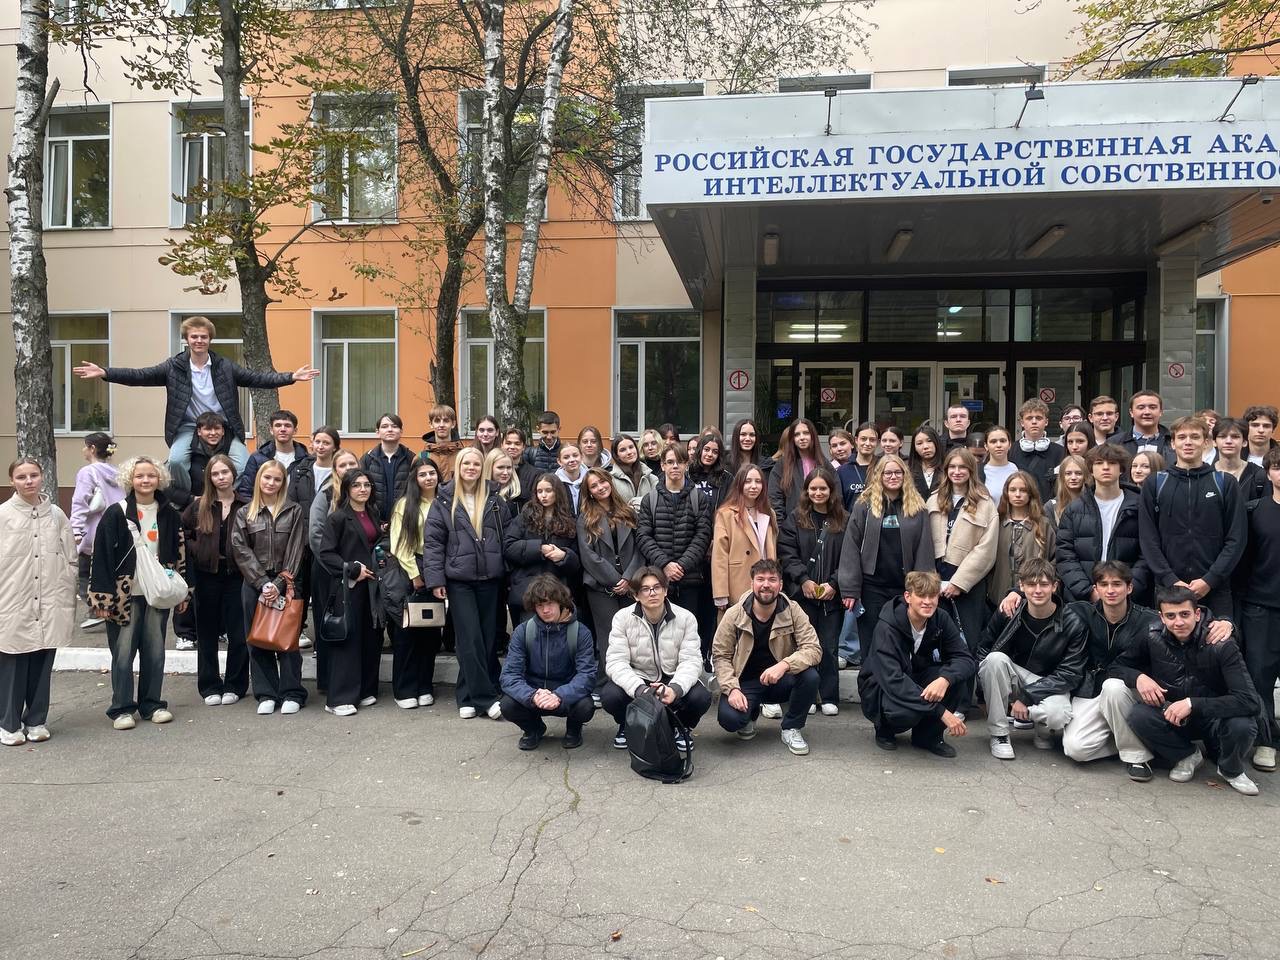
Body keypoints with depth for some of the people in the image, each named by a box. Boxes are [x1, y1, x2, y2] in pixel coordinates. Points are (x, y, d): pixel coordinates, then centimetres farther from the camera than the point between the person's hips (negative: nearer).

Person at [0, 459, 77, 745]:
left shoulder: (56, 514, 6)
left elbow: (70, 560, 9)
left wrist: (67, 601, 7)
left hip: (49, 606, 2)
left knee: (42, 665, 7)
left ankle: (36, 721, 21)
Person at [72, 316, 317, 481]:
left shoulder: (224, 366, 2)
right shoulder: (174, 366, 1)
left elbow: (257, 378, 0)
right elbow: (140, 375, -3)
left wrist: (291, 377, -11)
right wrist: (104, 373, -15)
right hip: (188, 428, 0)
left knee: (245, 466, -20)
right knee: (176, 460, -29)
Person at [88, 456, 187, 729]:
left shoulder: (169, 514, 6)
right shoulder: (116, 514, -5)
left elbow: (180, 553, 10)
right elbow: (101, 555, -7)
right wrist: (102, 597, -12)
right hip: (124, 594, -3)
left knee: (155, 651, 8)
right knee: (123, 653, 2)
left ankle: (152, 703, 20)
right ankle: (121, 709, 13)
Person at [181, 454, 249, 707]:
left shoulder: (246, 506, -2)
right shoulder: (198, 506, 3)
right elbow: (181, 532, 8)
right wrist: (198, 551, -4)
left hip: (236, 575, -2)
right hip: (207, 575, 2)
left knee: (238, 633, 2)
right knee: (207, 633, 10)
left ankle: (234, 686, 15)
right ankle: (210, 687, 20)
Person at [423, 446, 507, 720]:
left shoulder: (494, 502, 8)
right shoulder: (445, 502, 1)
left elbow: (506, 538, 9)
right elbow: (433, 541, -2)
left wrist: (506, 572, 3)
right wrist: (435, 579, -9)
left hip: (490, 579, 3)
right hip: (459, 580, -3)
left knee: (489, 637, 5)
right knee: (470, 639, -6)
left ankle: (469, 696, 18)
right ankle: (485, 697, 0)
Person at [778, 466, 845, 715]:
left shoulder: (844, 521, 5)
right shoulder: (795, 519, 5)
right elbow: (787, 553, -2)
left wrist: (834, 584, -10)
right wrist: (803, 579, -12)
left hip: (832, 594, 0)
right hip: (803, 593, 0)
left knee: (829, 646, 4)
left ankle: (829, 698, 14)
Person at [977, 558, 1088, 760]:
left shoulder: (1072, 623, -14)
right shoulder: (1008, 613, -10)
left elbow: (1070, 674, -13)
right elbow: (984, 652, -1)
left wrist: (1026, 697, -20)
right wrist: (987, 695, -16)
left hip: (1050, 686, -2)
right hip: (1013, 679, 2)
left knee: (1058, 716, -36)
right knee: (995, 658, -31)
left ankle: (1043, 730, 6)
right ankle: (999, 734, -17)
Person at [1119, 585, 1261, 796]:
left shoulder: (1221, 646, -21)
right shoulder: (1153, 640, -12)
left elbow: (1250, 702, -29)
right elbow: (1118, 665, -1)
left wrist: (1192, 704, -35)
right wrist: (1138, 677, -24)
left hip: (1214, 719, -2)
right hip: (1172, 718, 2)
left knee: (1242, 726, -35)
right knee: (1138, 715, -28)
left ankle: (1231, 770, 1)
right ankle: (1187, 756, 3)